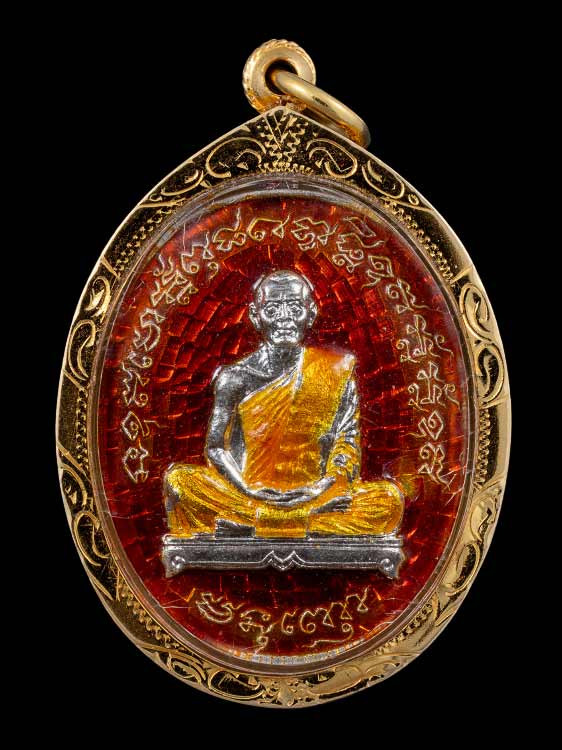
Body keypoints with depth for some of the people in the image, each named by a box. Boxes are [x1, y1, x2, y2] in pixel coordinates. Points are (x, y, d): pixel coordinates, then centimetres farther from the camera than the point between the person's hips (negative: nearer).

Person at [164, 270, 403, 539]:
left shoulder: (334, 372, 5)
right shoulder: (237, 376, 0)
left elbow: (347, 441, 2)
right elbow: (215, 446, -2)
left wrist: (328, 484, -17)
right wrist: (248, 490, -18)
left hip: (312, 497, 1)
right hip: (246, 495, -1)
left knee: (389, 498, -24)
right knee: (178, 480, -25)